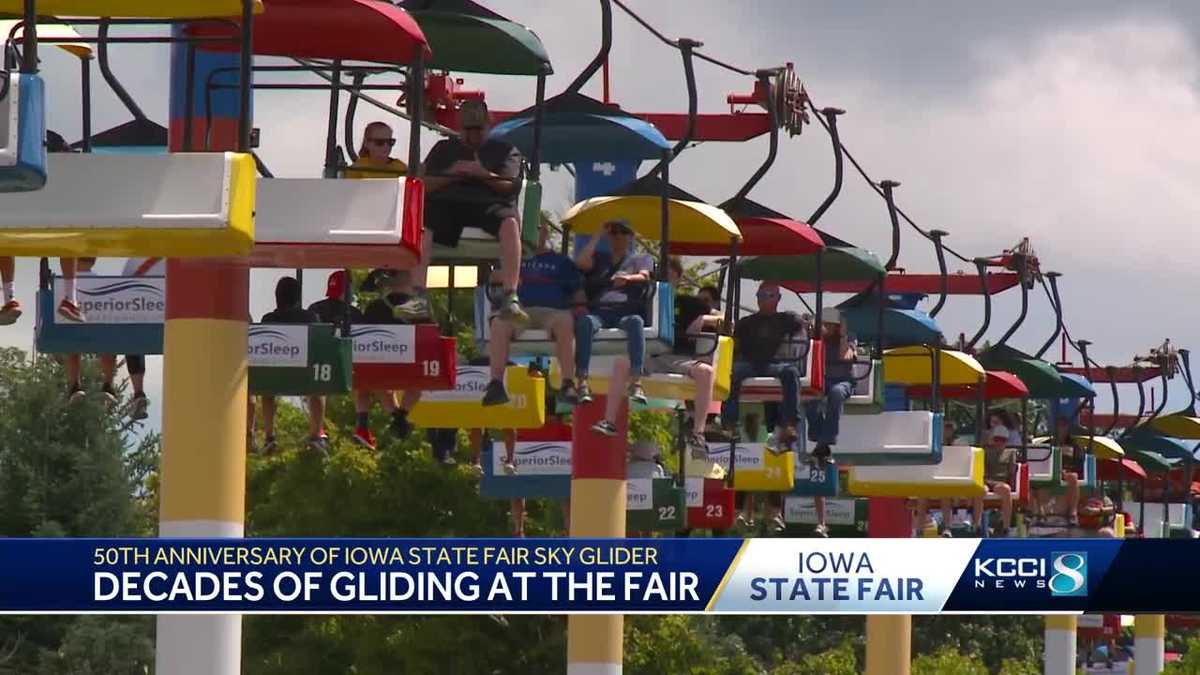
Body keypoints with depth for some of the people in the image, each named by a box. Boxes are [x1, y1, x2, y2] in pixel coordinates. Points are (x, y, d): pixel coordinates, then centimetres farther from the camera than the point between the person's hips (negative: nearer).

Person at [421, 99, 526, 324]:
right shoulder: (444, 149, 29)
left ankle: (509, 298, -44)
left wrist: (485, 175, -12)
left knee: (510, 223, -37)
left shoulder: (504, 150, 24)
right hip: (446, 204, 1)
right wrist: (451, 174, -2)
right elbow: (425, 185, 16)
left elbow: (510, 186, 6)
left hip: (489, 204, -1)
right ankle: (418, 297, -40)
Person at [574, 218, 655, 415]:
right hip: (598, 311, 1)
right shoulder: (599, 259, 31)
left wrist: (627, 278, -21)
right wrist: (599, 236, 17)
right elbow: (581, 262, 9)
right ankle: (582, 382, -48)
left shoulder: (641, 259, 26)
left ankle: (636, 383, -52)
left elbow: (644, 277, 3)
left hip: (627, 312, -1)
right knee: (584, 321, -37)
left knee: (636, 322, -40)